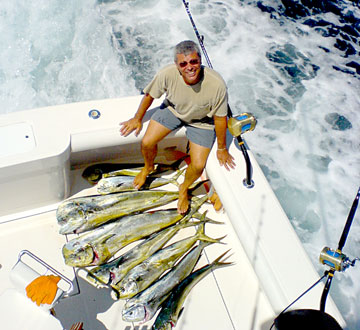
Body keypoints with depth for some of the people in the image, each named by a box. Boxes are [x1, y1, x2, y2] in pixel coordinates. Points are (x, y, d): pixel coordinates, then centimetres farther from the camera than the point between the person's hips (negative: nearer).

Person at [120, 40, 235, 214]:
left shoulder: (216, 84, -36)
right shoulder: (167, 74, -31)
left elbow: (220, 118, -21)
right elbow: (150, 95, -9)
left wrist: (222, 148, -9)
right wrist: (138, 118, 4)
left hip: (201, 121, -2)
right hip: (173, 109, 2)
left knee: (198, 166, -12)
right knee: (147, 143, -8)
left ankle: (184, 188, 24)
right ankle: (148, 167, 30)